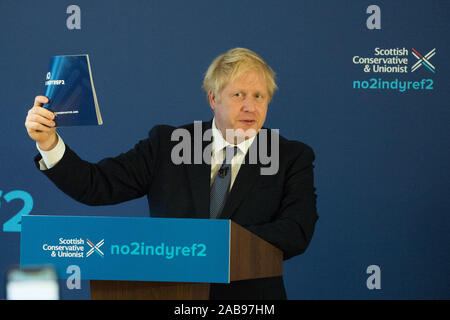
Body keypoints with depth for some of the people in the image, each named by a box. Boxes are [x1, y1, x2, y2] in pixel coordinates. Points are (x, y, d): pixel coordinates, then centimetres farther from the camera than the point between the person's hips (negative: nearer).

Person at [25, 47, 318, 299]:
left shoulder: (293, 158, 9)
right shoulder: (168, 144, 12)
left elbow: (297, 233, -5)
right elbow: (97, 186, 6)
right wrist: (49, 142, -10)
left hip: (251, 298, -1)